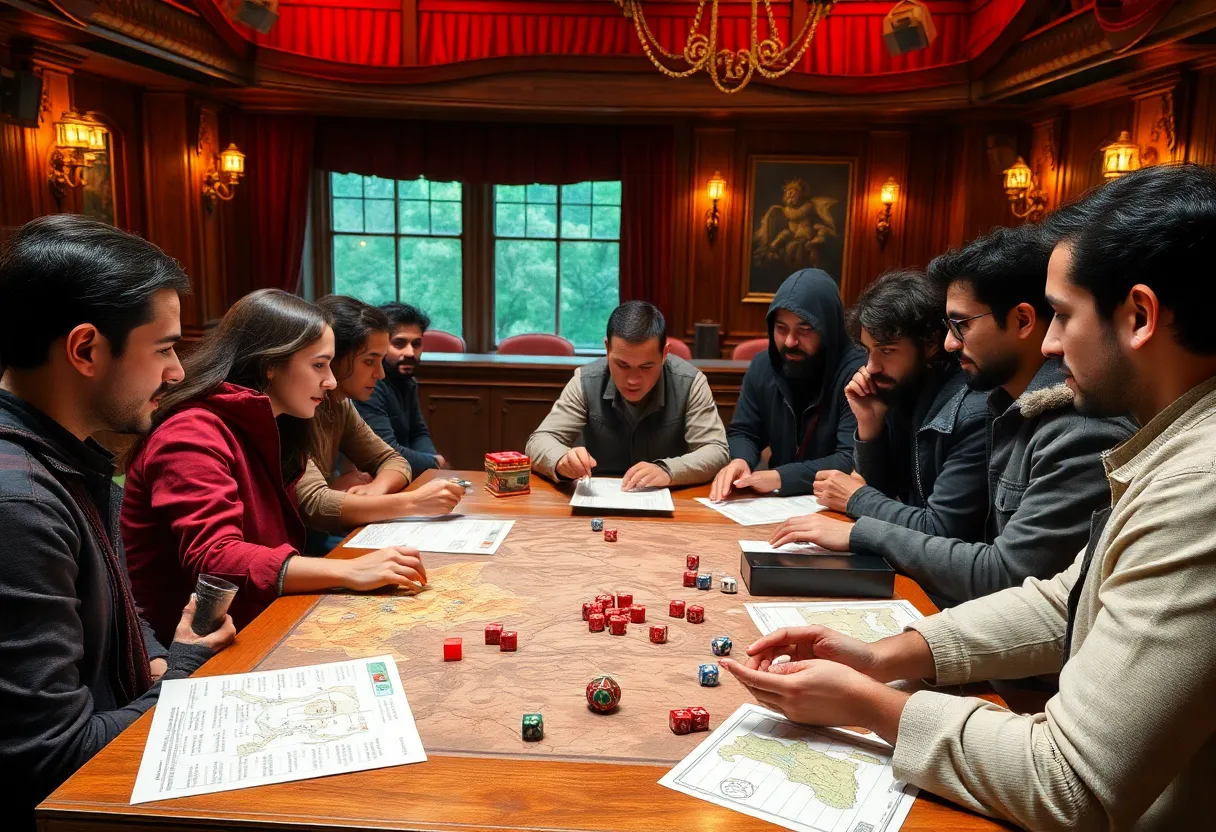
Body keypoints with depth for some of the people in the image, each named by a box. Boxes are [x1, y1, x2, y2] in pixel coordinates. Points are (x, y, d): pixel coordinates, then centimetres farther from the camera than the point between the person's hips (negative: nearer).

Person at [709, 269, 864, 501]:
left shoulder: (856, 373, -16)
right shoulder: (762, 367, 4)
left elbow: (852, 461, -21)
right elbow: (743, 433, 10)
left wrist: (781, 477, -29)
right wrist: (739, 462, -13)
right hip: (778, 500, 5)